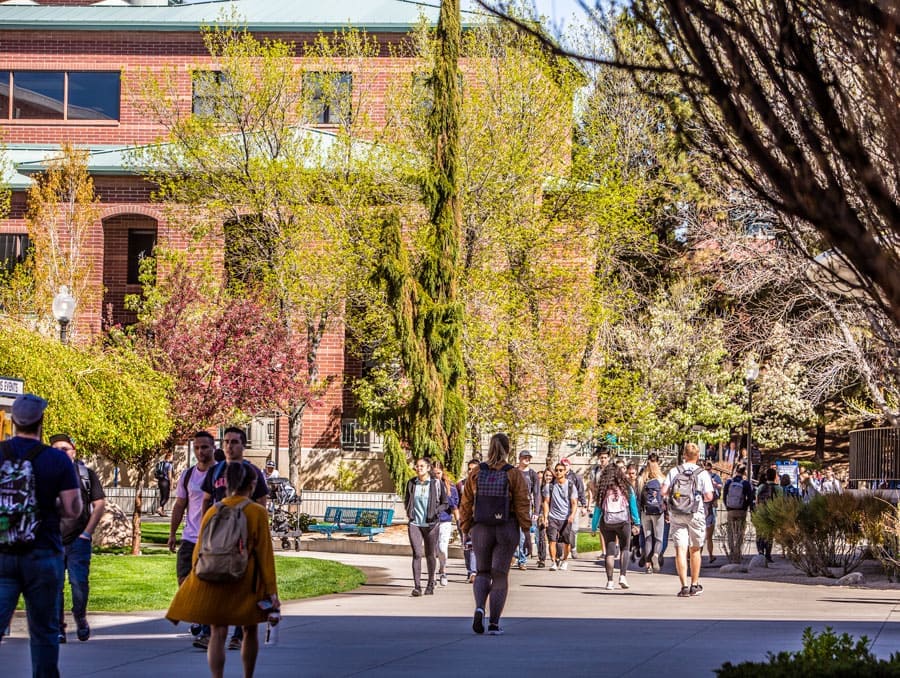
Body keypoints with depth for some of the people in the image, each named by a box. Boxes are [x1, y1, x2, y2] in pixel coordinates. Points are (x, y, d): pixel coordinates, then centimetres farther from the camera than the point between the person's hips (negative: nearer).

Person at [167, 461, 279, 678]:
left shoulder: (213, 511, 0)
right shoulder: (257, 513, -8)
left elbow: (199, 550, 5)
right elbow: (265, 555, -7)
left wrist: (196, 584, 16)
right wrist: (271, 592, -3)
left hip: (214, 581, 1)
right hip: (246, 583, -1)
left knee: (218, 633, 2)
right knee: (250, 630, 17)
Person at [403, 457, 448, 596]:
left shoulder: (436, 484, -2)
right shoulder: (411, 483, 6)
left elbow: (445, 503, 5)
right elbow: (407, 500, 22)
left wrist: (435, 512, -10)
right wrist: (409, 512, 5)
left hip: (431, 524, -1)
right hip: (414, 524, 1)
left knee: (430, 555, 9)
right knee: (416, 554, -11)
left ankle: (430, 584, 25)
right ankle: (417, 586, -14)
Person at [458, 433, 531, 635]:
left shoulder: (476, 473, -1)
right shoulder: (513, 474, -7)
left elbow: (466, 503, 2)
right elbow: (523, 503, -9)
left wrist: (466, 527, 10)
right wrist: (526, 528, -3)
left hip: (481, 529, 2)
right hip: (506, 529, -2)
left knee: (483, 572, 16)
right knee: (500, 575, 7)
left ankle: (479, 607, -11)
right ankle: (494, 623, 4)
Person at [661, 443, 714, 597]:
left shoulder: (674, 471, 0)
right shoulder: (702, 473, -5)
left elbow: (664, 491, -6)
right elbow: (709, 496, -9)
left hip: (676, 515, 1)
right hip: (695, 514, -1)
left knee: (680, 549, -2)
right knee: (694, 550, 13)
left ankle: (684, 586, -10)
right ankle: (695, 585, 20)